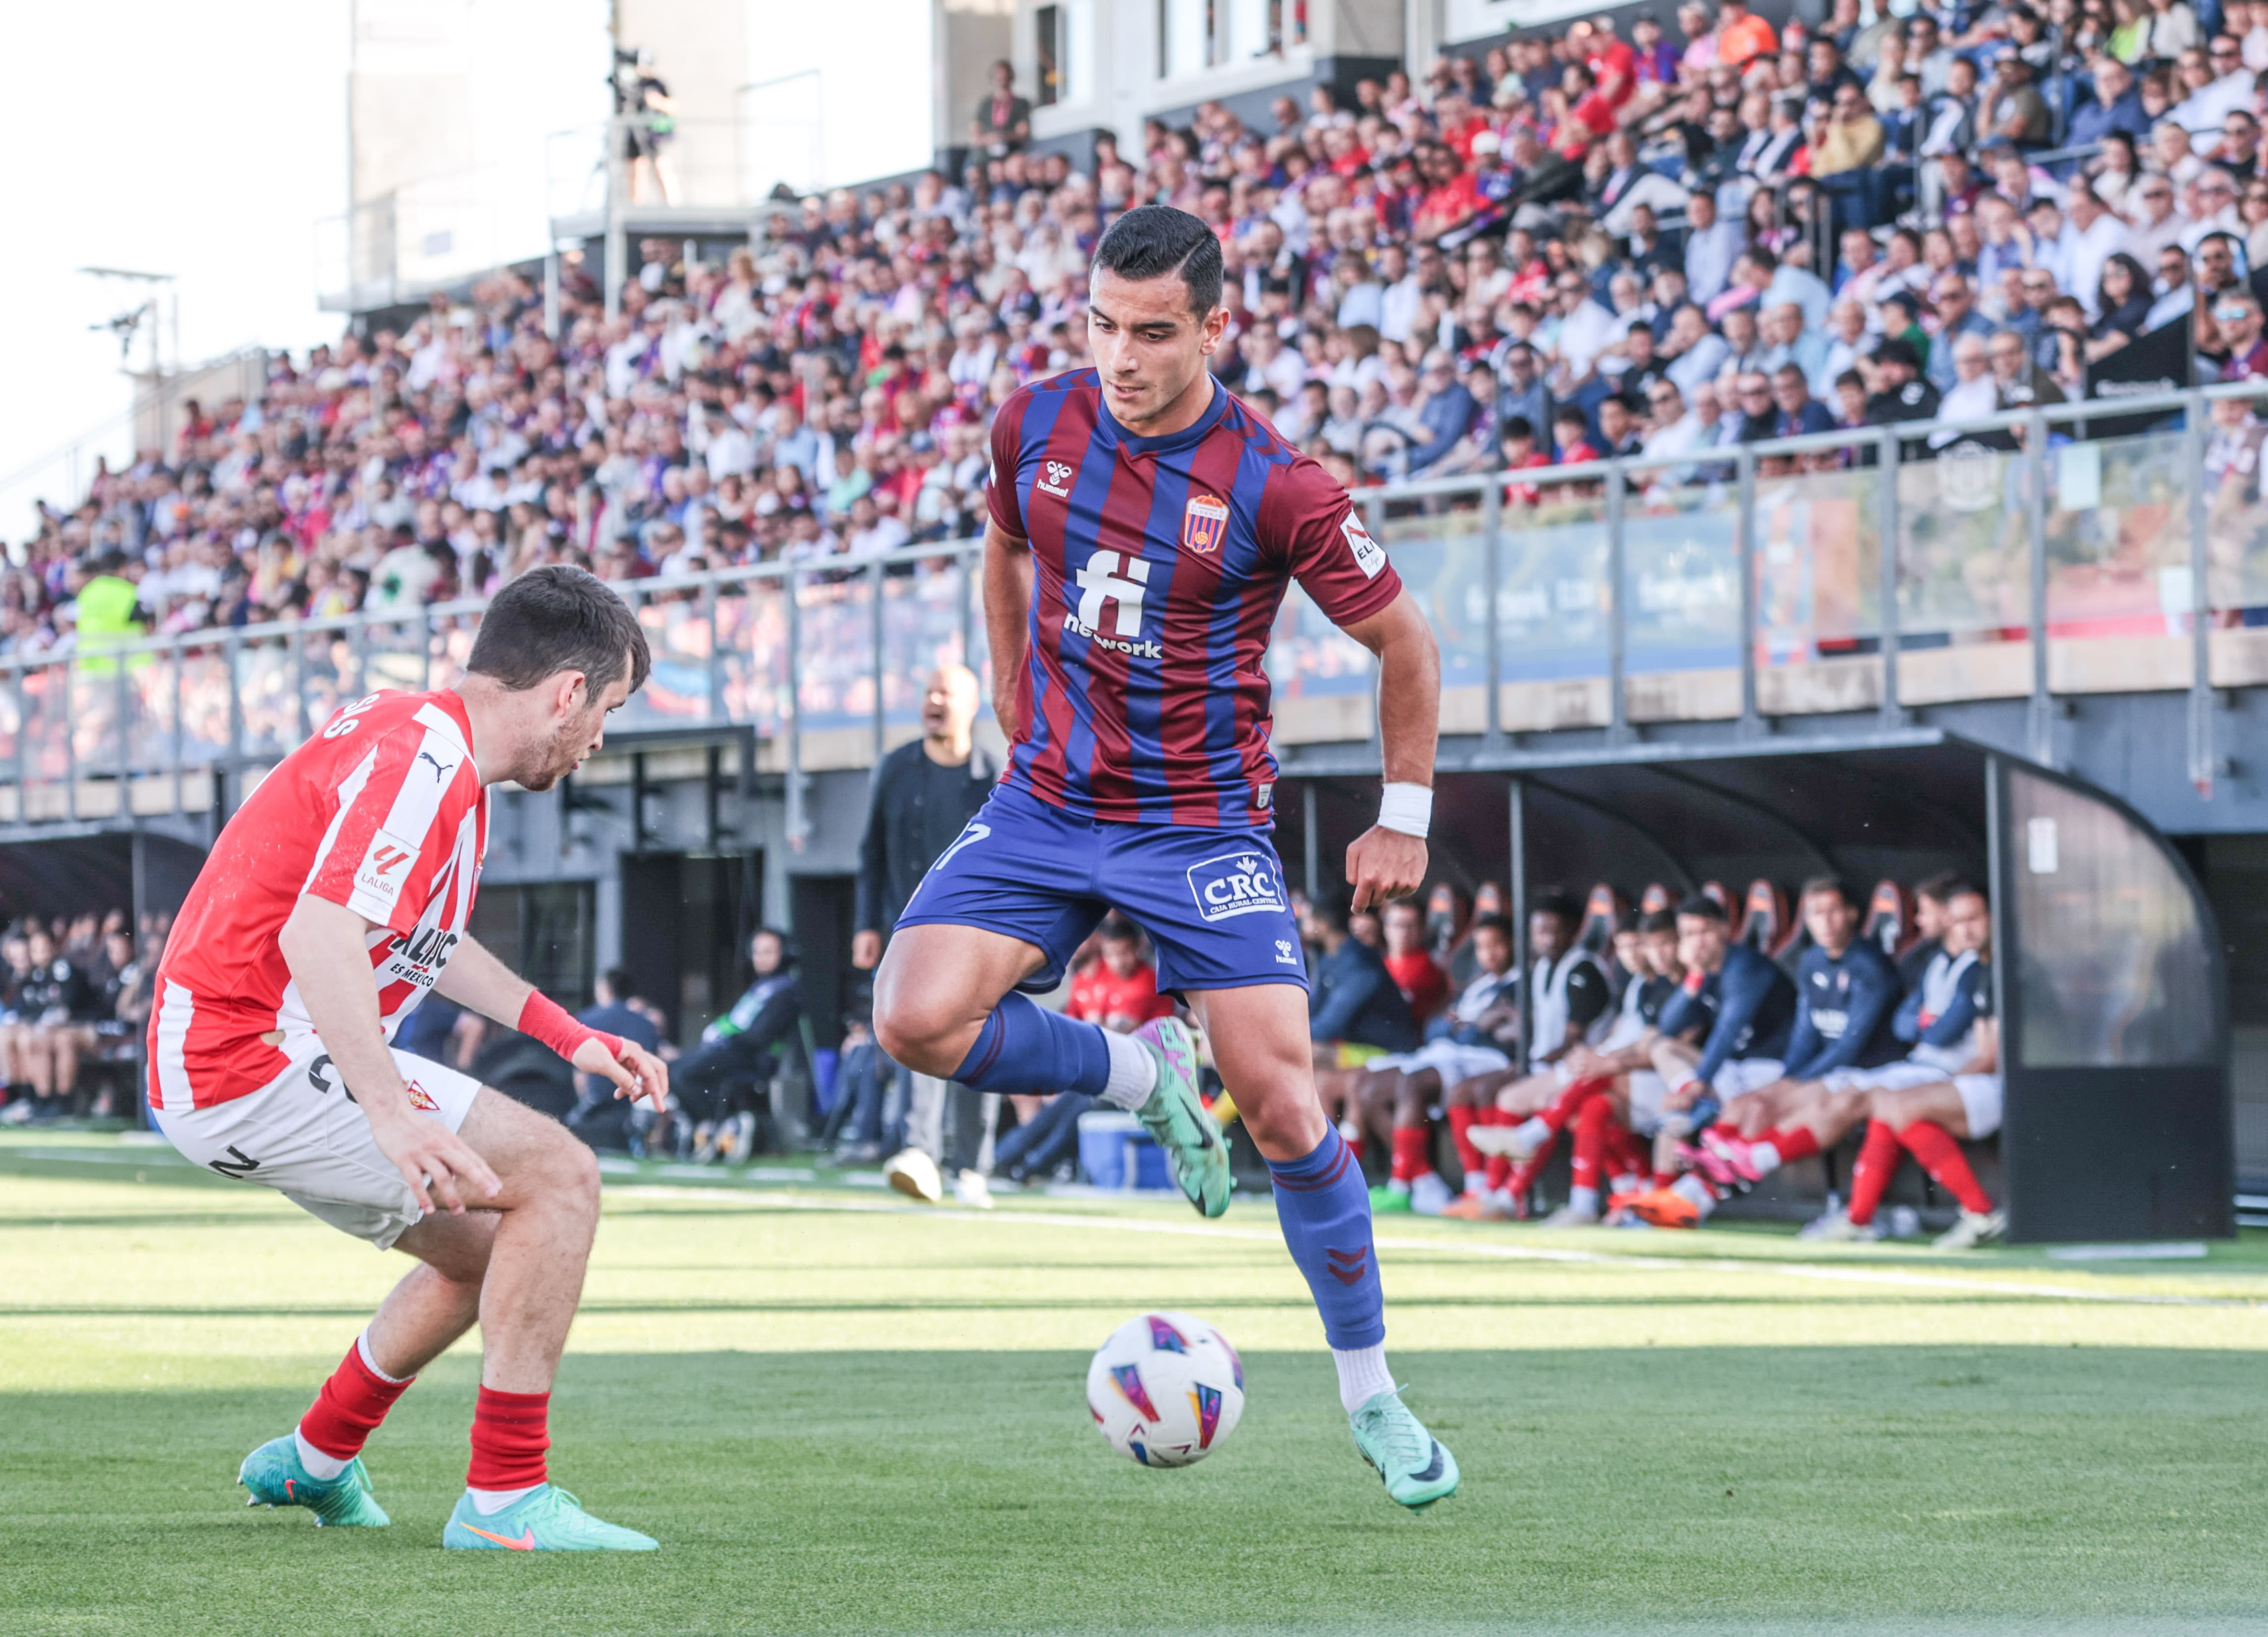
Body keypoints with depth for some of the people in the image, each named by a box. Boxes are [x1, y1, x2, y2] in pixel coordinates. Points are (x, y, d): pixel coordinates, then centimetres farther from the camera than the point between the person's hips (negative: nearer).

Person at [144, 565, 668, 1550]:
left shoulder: (439, 752, 15)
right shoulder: (423, 758, -18)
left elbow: (426, 939, 31)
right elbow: (318, 936, -31)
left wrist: (566, 1034, 28)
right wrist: (393, 1113, -40)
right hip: (257, 1062, -11)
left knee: (486, 1245, 22)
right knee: (558, 1176, -13)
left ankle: (315, 1464, 36)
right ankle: (505, 1498, -13)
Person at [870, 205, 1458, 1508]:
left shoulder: (1274, 485, -16)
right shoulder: (1035, 426, -4)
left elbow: (1403, 641, -3)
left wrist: (1406, 818, 2)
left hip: (1205, 824, -4)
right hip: (1049, 805, 4)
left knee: (1282, 1105, -12)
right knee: (918, 1020, -19)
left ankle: (1371, 1392, 7)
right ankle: (1147, 1078, 10)